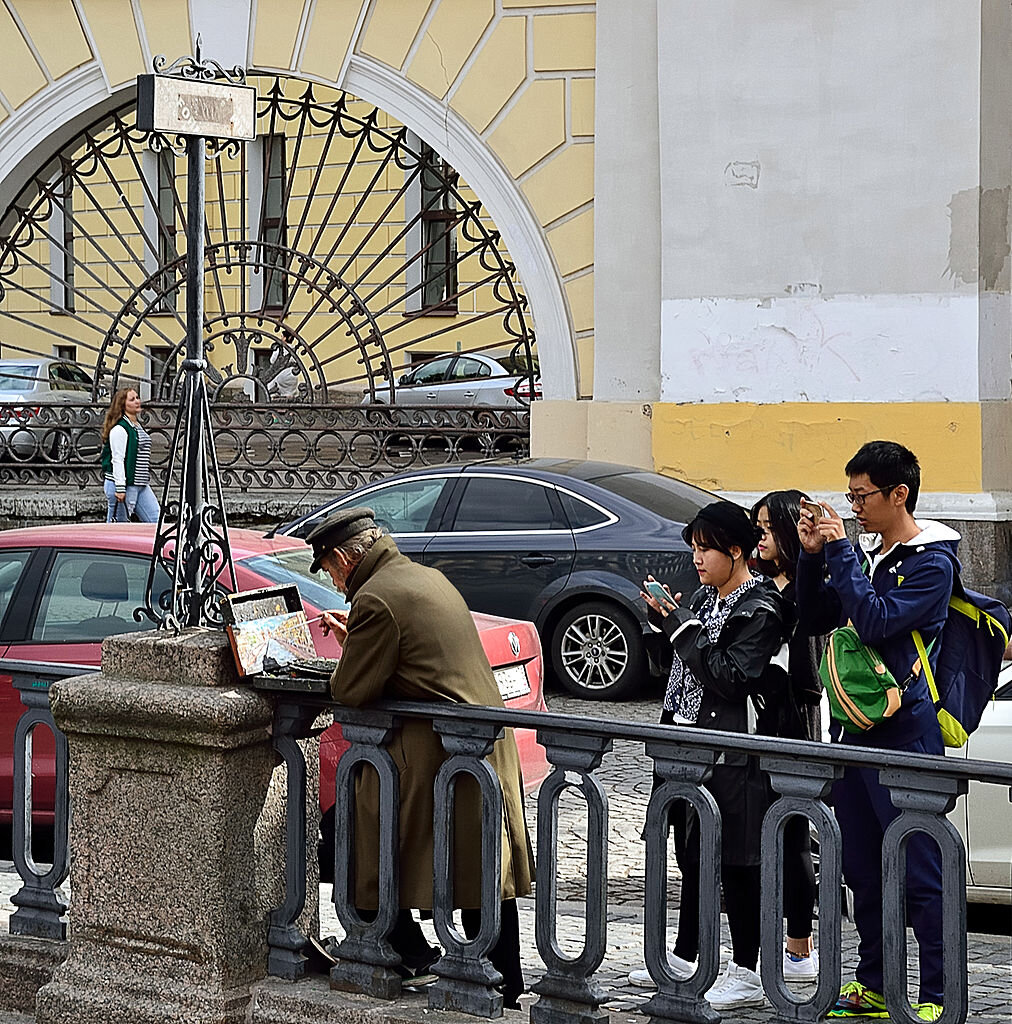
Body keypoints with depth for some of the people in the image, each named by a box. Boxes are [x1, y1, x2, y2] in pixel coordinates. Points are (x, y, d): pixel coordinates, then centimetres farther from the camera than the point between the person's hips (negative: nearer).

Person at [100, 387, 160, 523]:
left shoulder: (138, 426, 16)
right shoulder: (119, 429, -13)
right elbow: (117, 460, -18)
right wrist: (120, 488, -22)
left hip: (142, 486, 9)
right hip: (125, 485, -9)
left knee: (155, 520, 2)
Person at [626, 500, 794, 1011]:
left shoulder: (759, 609, -12)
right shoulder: (705, 598, 14)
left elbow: (731, 679, -20)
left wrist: (682, 625, -17)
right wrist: (665, 617, 4)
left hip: (732, 756, -9)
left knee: (735, 862, -4)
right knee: (692, 855, 16)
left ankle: (745, 973, 1)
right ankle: (683, 957, 27)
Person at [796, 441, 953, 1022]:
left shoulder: (932, 561, -10)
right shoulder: (864, 550, 14)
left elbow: (877, 621, -21)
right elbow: (817, 620, 15)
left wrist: (840, 552, -17)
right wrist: (813, 556, 2)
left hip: (904, 732, -8)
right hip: (853, 728, 8)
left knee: (921, 873, -6)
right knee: (863, 869, 14)